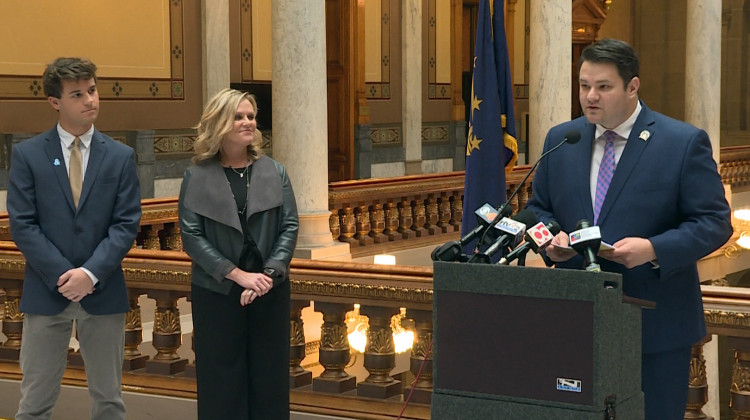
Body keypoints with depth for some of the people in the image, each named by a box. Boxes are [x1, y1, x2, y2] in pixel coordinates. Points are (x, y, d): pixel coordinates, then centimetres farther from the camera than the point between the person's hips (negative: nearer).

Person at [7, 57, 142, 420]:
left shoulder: (121, 156, 4)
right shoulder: (26, 154, 0)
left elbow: (127, 224, -1)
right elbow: (22, 225, -5)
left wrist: (92, 273, -14)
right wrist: (63, 276, -13)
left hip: (103, 292, 1)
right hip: (46, 291, -1)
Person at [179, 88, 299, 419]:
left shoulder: (274, 172, 6)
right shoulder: (197, 177, -1)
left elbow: (290, 227, 1)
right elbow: (191, 236, -8)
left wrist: (269, 273, -15)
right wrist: (237, 275, -16)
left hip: (270, 291, 2)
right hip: (216, 293, -2)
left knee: (270, 379, 7)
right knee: (223, 382, 4)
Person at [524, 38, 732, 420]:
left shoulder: (685, 142, -6)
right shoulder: (560, 140, 9)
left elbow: (714, 222, -8)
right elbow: (539, 208, 17)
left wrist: (654, 249, -23)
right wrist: (552, 237, -6)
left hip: (656, 326, -4)